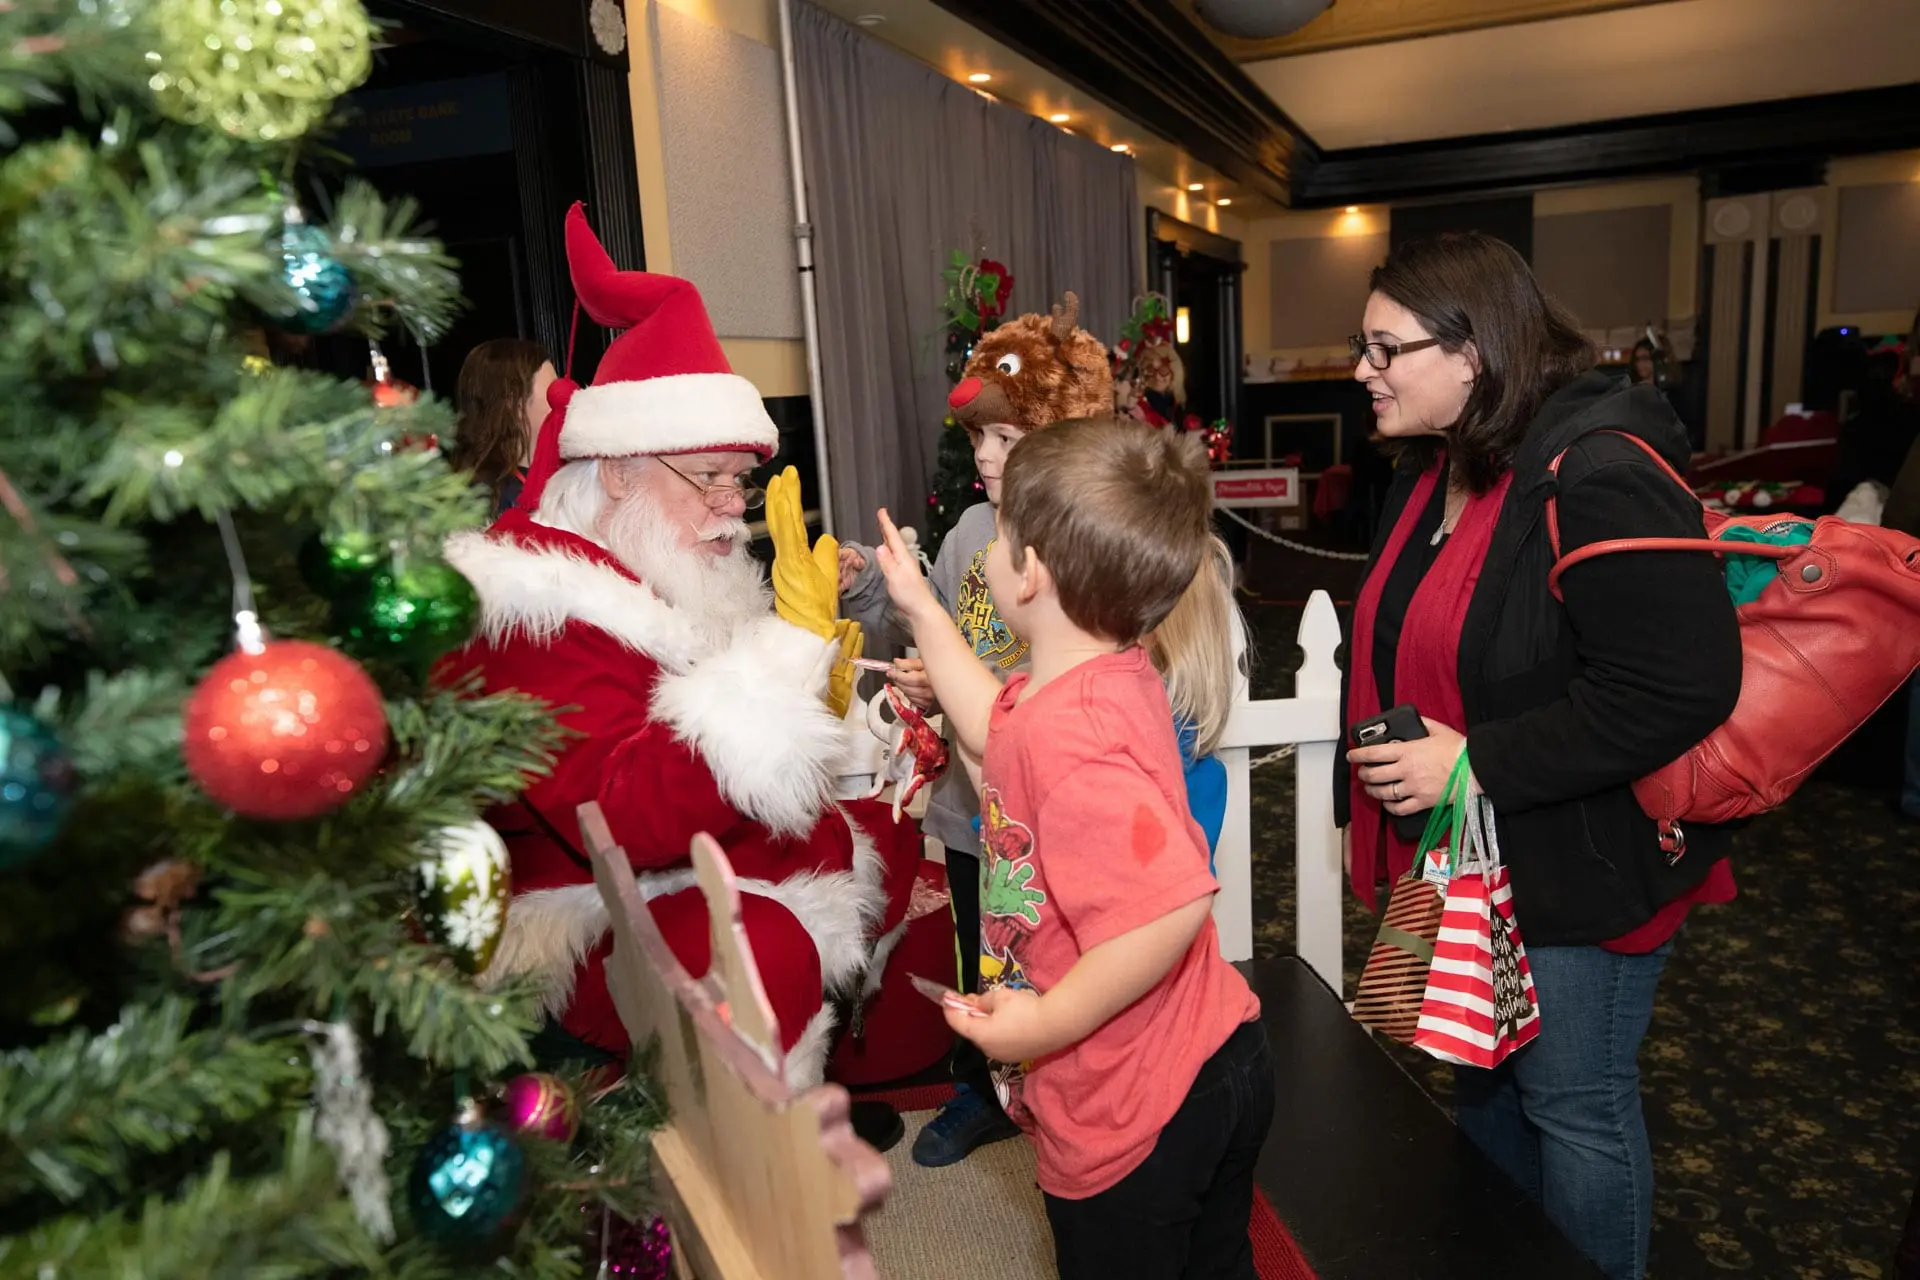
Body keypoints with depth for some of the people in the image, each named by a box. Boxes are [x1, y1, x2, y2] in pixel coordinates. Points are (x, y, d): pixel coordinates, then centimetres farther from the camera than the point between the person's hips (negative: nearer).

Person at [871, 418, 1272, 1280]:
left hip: (1136, 1115, -9)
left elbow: (1171, 903, -41)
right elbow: (995, 731, 14)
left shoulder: (1070, 736, -33)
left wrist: (1044, 1024, -29)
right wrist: (920, 610, 16)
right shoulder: (1116, 679, -3)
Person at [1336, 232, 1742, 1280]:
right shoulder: (1432, 471, 5)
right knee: (1483, 1086, 24)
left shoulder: (1594, 477, -24)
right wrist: (1373, 787, 15)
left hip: (1576, 869, -8)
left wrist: (1477, 762, -27)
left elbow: (1685, 686, -29)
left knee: (1574, 1106, 11)